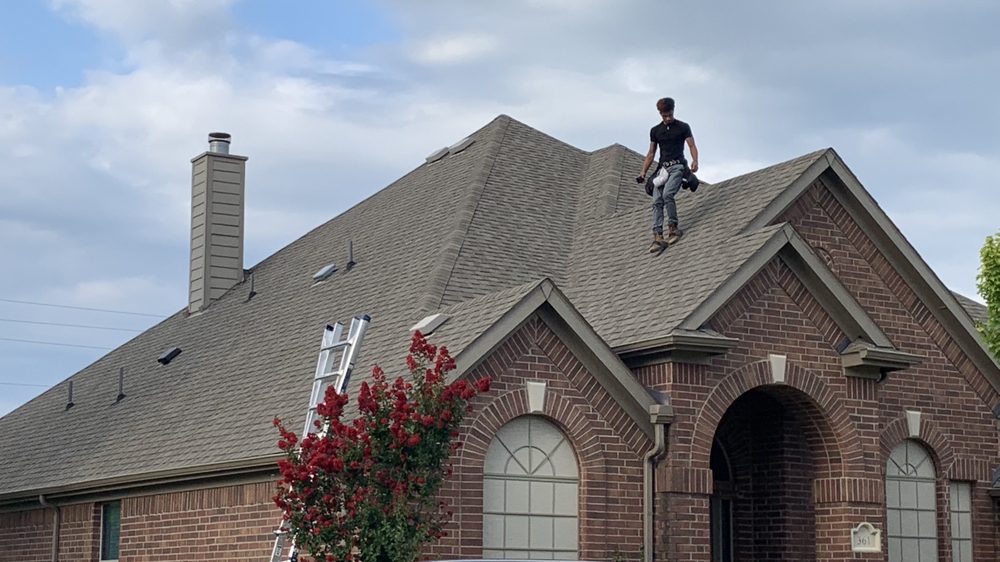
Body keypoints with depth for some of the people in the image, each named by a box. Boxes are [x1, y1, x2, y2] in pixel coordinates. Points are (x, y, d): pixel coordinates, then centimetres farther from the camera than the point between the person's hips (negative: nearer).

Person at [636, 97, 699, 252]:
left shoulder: (683, 127, 5)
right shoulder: (655, 131, 15)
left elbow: (692, 146, 0)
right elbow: (651, 154, 18)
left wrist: (695, 160, -20)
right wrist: (643, 172, 8)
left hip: (677, 166, -4)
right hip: (662, 168, 4)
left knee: (667, 194, -28)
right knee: (657, 201, -12)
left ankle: (674, 227, -17)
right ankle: (658, 237, -21)